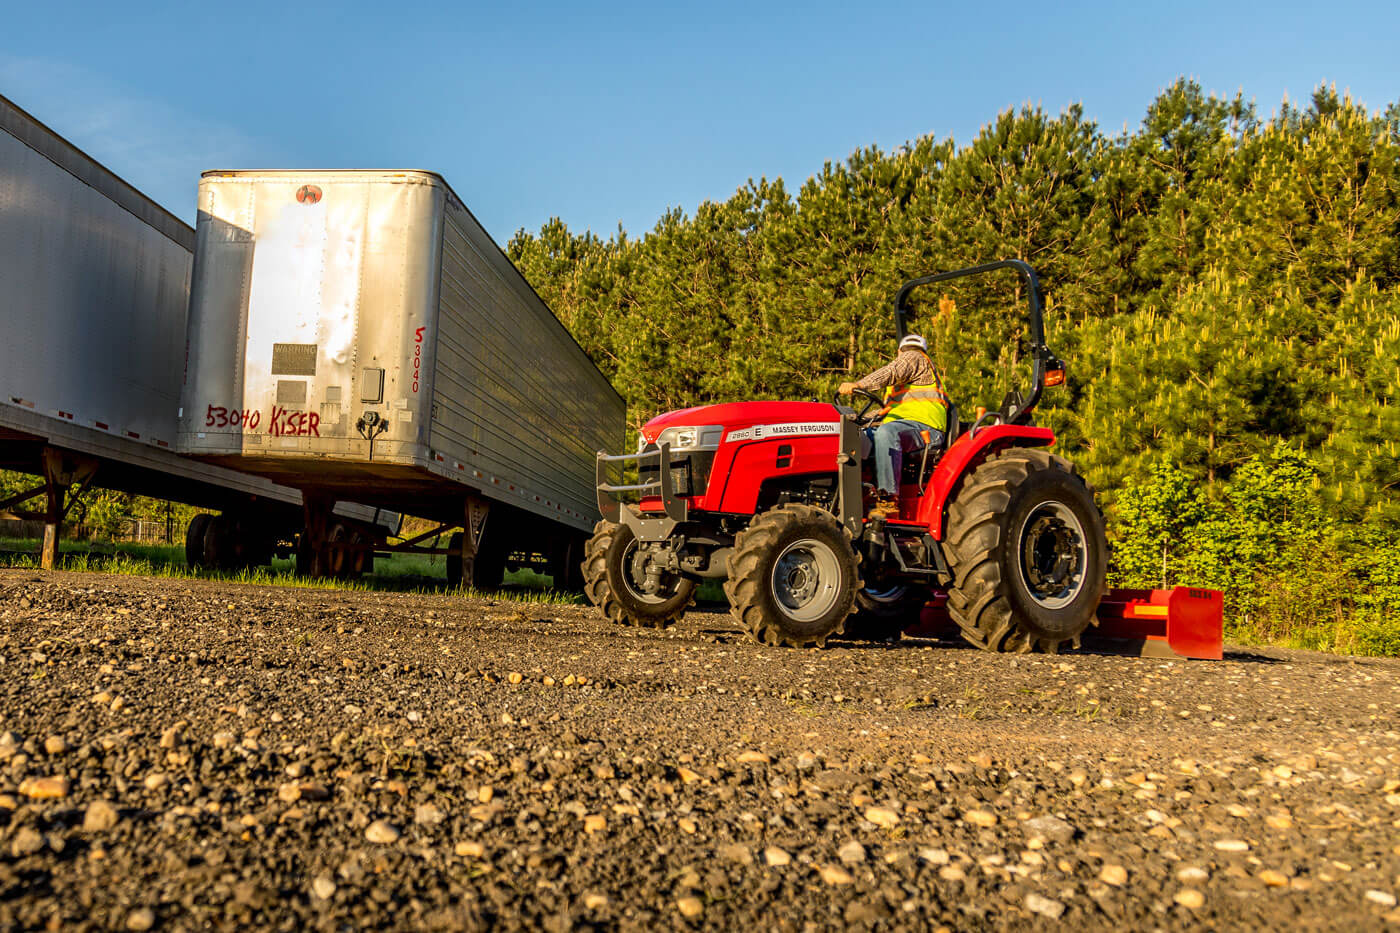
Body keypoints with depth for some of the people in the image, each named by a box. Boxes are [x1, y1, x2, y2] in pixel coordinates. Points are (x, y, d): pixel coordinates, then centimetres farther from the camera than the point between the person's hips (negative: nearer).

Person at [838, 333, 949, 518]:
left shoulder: (912, 357, 10)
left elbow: (891, 373, -12)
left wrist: (858, 385, -24)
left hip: (923, 427, -10)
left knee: (885, 433, -39)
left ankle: (888, 501, -47)